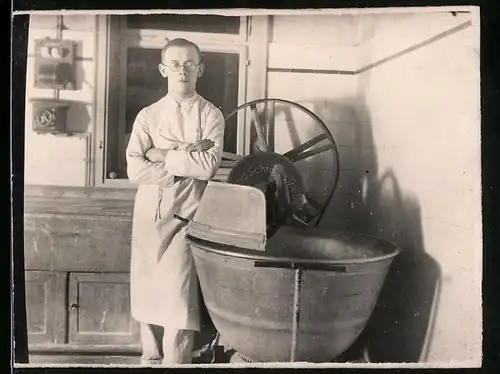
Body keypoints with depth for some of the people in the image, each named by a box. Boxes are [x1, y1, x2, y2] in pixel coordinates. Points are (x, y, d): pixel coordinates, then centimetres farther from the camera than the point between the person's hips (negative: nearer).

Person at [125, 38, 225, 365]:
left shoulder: (212, 115, 2)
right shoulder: (148, 116, 6)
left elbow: (209, 166, -13)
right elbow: (135, 170, -6)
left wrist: (163, 156, -8)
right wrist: (187, 156, -11)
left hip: (186, 214, -2)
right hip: (149, 214, 3)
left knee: (178, 294, -7)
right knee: (147, 290, 10)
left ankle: (176, 360, 8)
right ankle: (150, 357, 27)